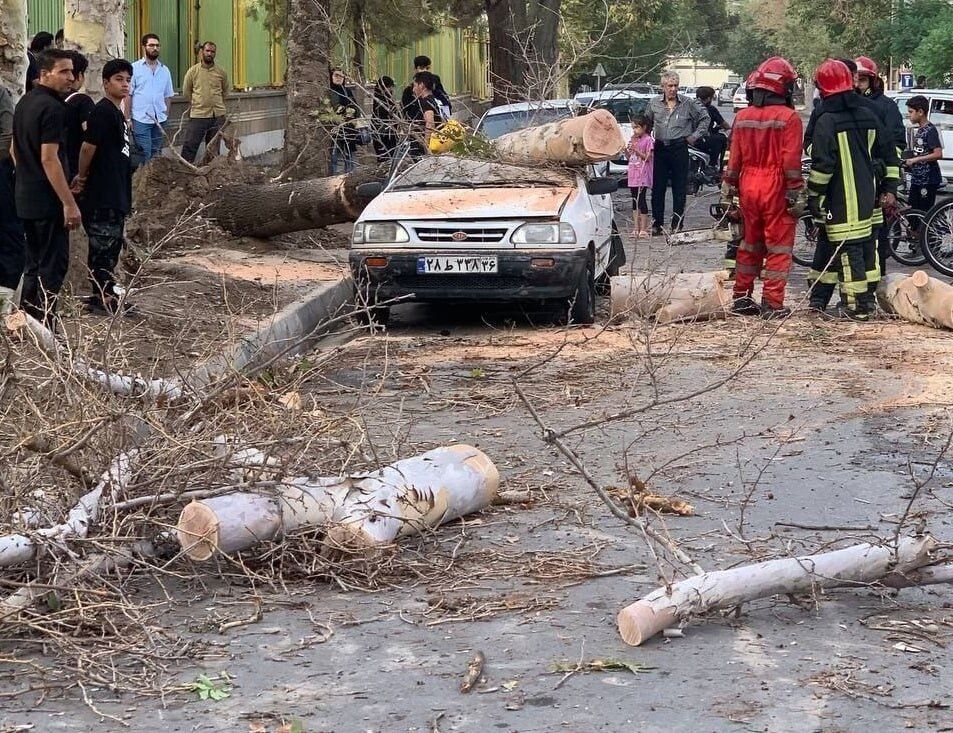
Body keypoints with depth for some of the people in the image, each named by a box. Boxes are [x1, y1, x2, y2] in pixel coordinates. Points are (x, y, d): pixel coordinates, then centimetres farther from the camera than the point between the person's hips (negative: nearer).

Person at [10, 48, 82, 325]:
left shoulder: (24, 103, 11)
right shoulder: (52, 108, -18)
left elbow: (15, 150, 19)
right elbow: (49, 159, -22)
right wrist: (69, 203, -21)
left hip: (25, 198, 9)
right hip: (48, 201, -9)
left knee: (33, 265, 15)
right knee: (52, 268, -4)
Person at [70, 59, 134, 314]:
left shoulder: (117, 113, 14)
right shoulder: (103, 111, -16)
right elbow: (88, 147, -18)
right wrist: (82, 177, -6)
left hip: (116, 193, 9)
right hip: (102, 195, -9)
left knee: (112, 245, 15)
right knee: (102, 246, -2)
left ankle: (106, 293, 23)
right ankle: (101, 296, 3)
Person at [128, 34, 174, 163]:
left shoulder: (165, 70, 12)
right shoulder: (134, 68, -1)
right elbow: (128, 95, -4)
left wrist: (166, 114, 8)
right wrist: (127, 118, -8)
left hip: (159, 119, 5)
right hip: (141, 119, -5)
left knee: (156, 153, 9)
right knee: (145, 155, -8)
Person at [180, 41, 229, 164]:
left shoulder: (221, 72, 4)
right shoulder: (193, 71, -2)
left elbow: (225, 92, 18)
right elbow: (186, 92, 9)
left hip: (217, 115, 2)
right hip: (198, 115, -2)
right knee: (189, 146, -6)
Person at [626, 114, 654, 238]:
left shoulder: (648, 140, -6)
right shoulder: (633, 140, 16)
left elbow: (647, 157, -11)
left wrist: (636, 150, -19)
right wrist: (626, 151, 0)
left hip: (643, 175, -7)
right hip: (633, 174, 7)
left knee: (641, 200, -9)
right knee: (634, 201, 7)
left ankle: (643, 229, -6)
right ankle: (636, 229, 10)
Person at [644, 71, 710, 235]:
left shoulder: (688, 104, 2)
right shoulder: (654, 103, 8)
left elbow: (704, 118, 12)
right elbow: (646, 122, 24)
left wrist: (695, 135, 5)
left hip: (679, 149, -2)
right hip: (660, 149, 2)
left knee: (679, 189, 0)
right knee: (657, 187, 2)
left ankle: (677, 224, 6)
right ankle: (657, 223, 9)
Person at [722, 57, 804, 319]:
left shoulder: (742, 117, 7)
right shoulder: (788, 118, -11)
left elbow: (734, 158, 10)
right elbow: (791, 162, -14)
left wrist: (729, 190, 16)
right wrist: (796, 196, -10)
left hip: (748, 187, 6)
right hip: (776, 190, -6)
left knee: (750, 244, 17)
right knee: (778, 247, 1)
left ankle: (741, 298, 20)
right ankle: (772, 304, -1)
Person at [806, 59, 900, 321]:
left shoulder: (827, 121, -13)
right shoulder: (868, 115, 9)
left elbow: (822, 164, -17)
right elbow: (888, 153, 14)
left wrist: (813, 196, -9)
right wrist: (890, 188, 19)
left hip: (840, 201, -7)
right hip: (867, 198, 7)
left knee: (847, 251, -4)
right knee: (866, 246, 12)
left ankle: (857, 306, -4)